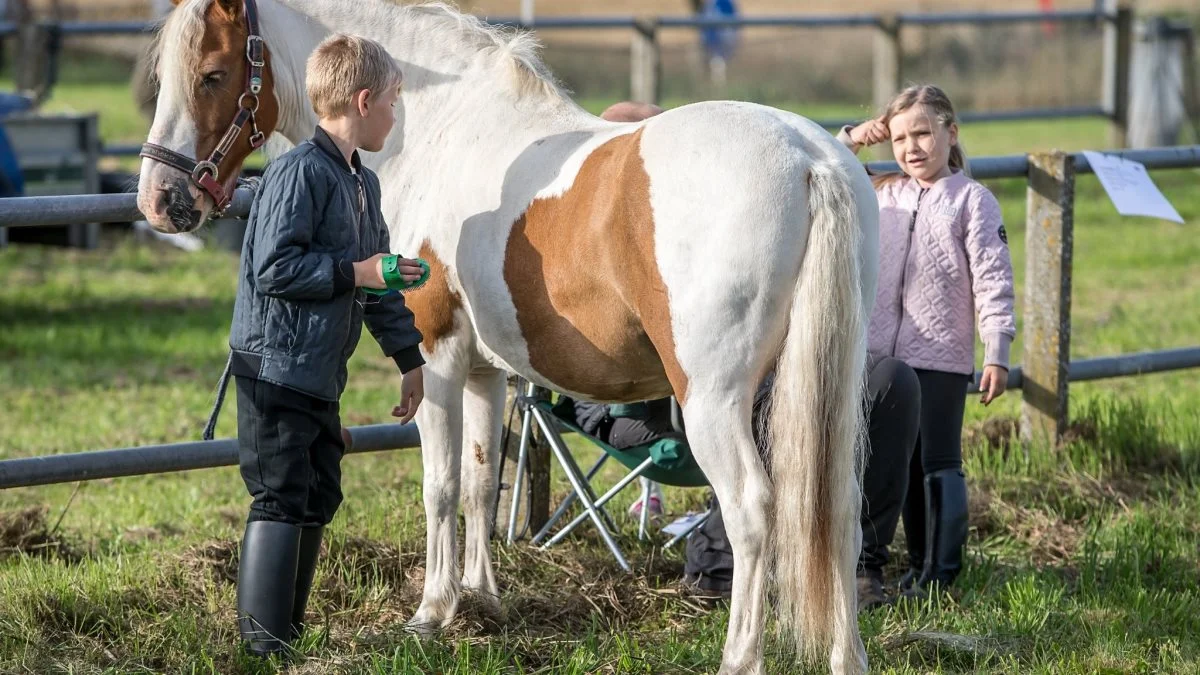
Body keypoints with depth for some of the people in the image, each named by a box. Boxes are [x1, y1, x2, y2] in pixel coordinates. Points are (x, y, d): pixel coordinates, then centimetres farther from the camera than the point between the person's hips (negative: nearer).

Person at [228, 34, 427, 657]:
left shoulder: (362, 183, 14)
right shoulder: (302, 172, -16)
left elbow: (376, 280, 23)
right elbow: (274, 268, -23)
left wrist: (410, 357, 23)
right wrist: (354, 273, -20)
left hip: (320, 372, 10)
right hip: (276, 365, -10)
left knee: (318, 497, 15)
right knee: (283, 499, -9)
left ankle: (289, 630, 24)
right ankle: (265, 642, -5)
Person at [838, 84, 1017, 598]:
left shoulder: (972, 200, -4)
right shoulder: (883, 194, 11)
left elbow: (993, 281, -7)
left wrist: (996, 356, -12)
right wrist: (850, 140, 9)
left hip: (942, 360, -5)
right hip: (881, 357, 5)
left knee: (938, 466, -2)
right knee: (904, 465, 12)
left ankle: (940, 573, 2)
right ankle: (918, 562, 21)